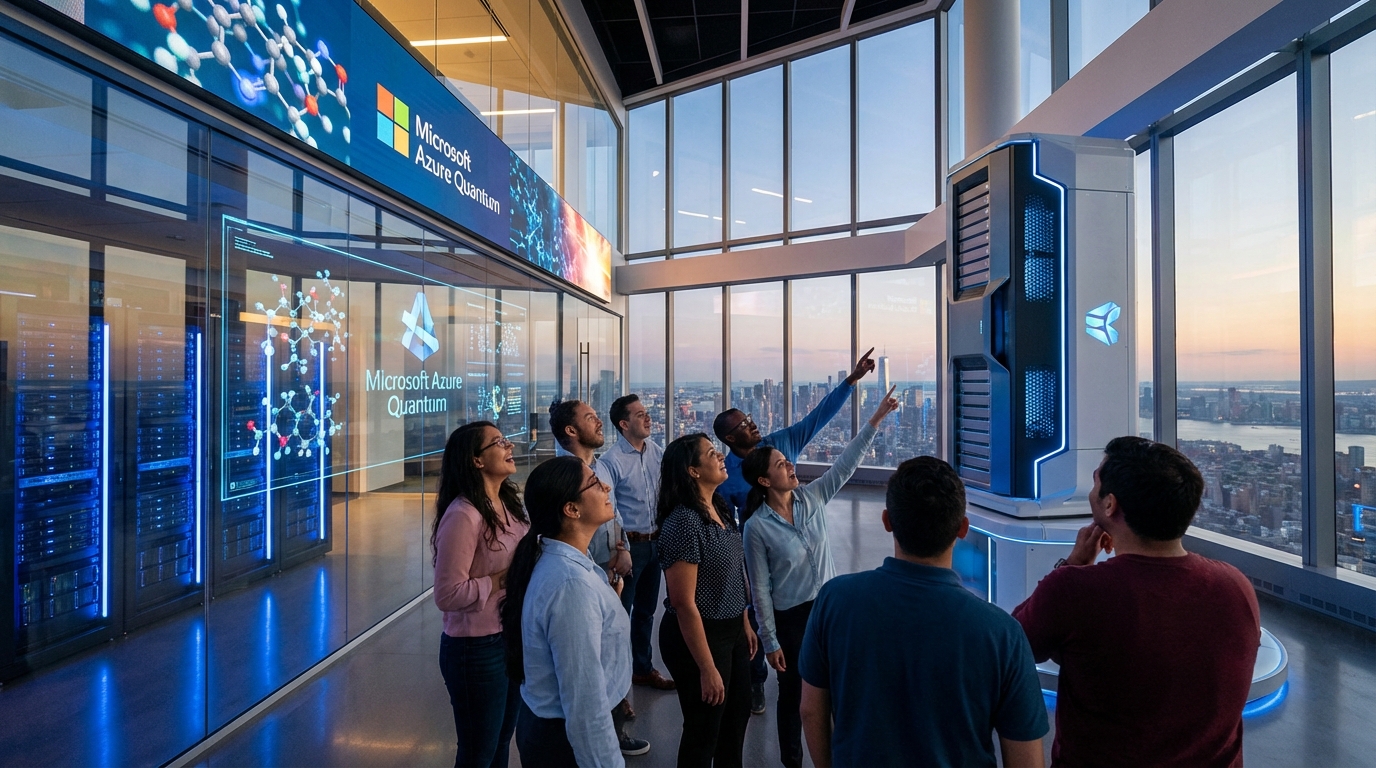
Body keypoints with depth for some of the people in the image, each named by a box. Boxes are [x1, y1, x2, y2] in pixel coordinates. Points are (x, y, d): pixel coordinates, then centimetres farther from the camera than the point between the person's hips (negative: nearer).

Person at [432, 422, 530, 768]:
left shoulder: (508, 504, 3)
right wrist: (505, 578, -21)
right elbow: (448, 594, -24)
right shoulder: (463, 515, -23)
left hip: (514, 638, 8)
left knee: (502, 740, 25)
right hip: (477, 648, -7)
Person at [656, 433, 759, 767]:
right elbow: (684, 604, -24)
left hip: (731, 630, 8)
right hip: (699, 636, -8)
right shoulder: (684, 521, -26)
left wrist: (745, 623, 16)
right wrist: (707, 667, -20)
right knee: (704, 729, 13)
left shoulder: (719, 509, 0)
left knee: (738, 714, 26)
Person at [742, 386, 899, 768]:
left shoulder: (812, 497, -6)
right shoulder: (757, 527, -18)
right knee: (793, 693, 15)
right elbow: (760, 589, -12)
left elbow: (846, 463, -10)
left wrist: (877, 417, -17)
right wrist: (770, 641, -9)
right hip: (791, 617, -4)